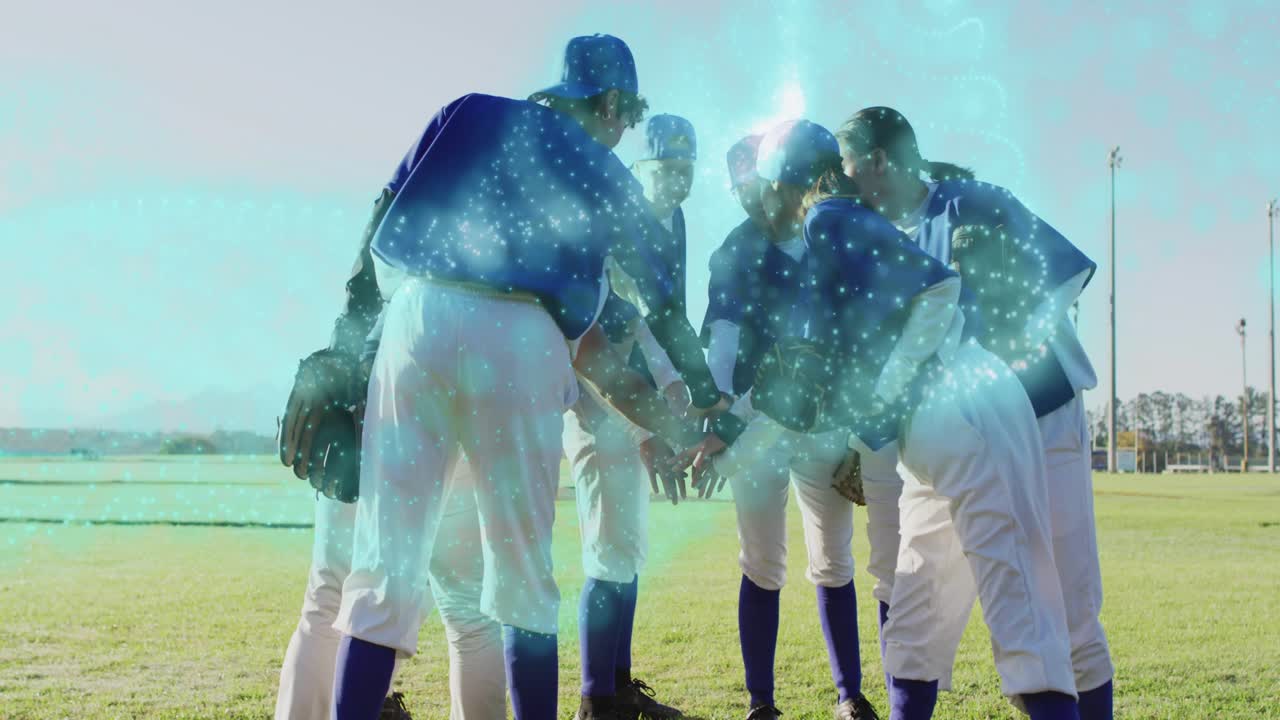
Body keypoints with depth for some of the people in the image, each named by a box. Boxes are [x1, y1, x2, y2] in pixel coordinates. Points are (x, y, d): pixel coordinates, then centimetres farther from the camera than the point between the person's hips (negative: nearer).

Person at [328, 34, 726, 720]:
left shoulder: (467, 112, 21)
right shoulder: (606, 175, 16)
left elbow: (384, 214, 14)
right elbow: (660, 305, 19)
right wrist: (706, 394, 31)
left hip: (419, 317, 2)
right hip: (519, 341, -2)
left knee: (386, 562, 2)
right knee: (523, 572, 9)